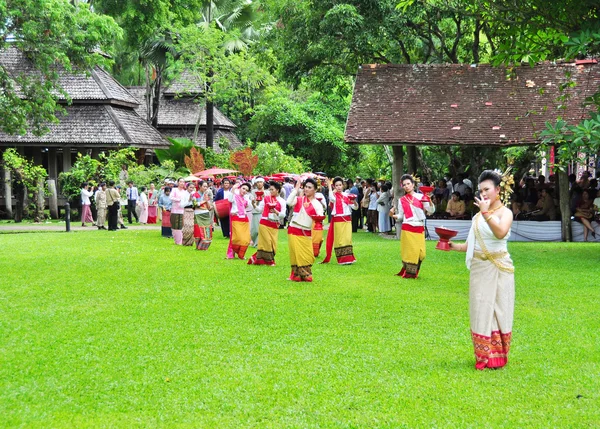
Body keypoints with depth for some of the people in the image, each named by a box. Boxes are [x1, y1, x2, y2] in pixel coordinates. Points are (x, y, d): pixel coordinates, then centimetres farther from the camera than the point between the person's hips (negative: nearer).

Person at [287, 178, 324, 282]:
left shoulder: (317, 204, 3)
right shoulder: (298, 199, 3)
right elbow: (289, 202, -18)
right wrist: (296, 188, -14)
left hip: (306, 233, 1)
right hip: (294, 231, -1)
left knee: (308, 256, -1)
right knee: (297, 254, -3)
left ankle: (306, 276, 17)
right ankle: (297, 276, 10)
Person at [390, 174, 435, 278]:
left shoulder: (421, 197, 5)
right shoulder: (402, 200, 8)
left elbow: (431, 211, 0)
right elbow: (400, 216, 8)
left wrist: (429, 200, -14)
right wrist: (393, 215, -11)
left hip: (420, 229, 1)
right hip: (407, 229, 0)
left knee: (420, 253, -1)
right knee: (410, 252, -2)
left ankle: (414, 272, 20)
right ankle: (408, 272, 13)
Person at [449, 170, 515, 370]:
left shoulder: (505, 212, -6)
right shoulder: (478, 215, 12)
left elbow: (501, 233, -29)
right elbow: (472, 245, 12)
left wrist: (486, 213, -29)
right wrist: (454, 246, -3)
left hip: (498, 269, -5)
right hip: (479, 269, 5)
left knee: (498, 310, 2)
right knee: (481, 311, 7)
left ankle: (498, 357, 12)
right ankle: (484, 356, 16)